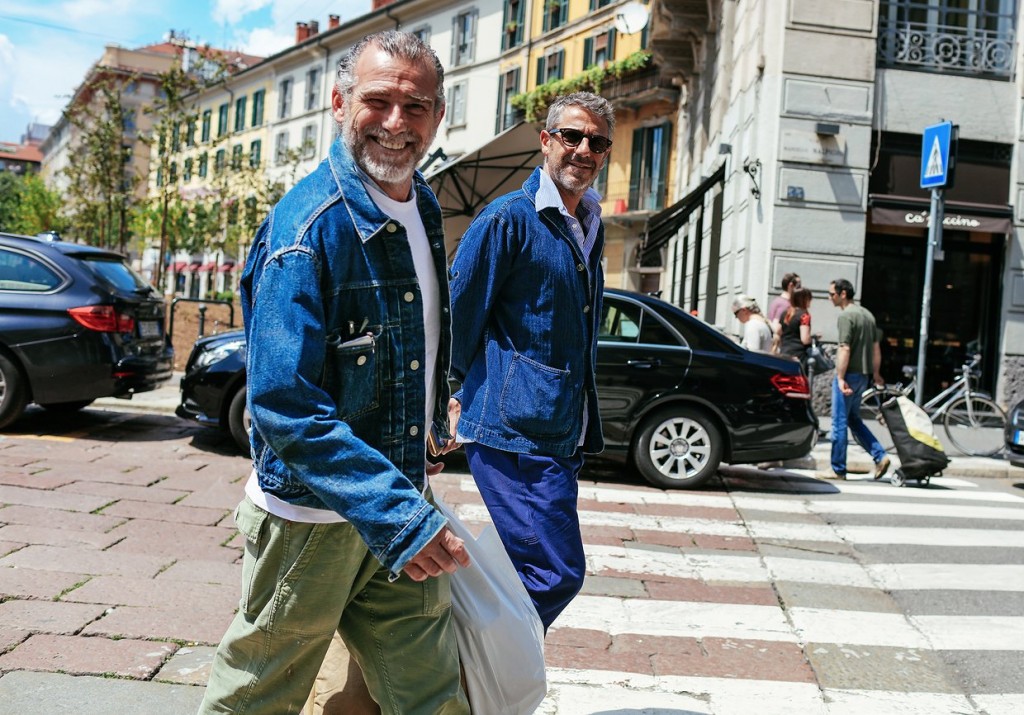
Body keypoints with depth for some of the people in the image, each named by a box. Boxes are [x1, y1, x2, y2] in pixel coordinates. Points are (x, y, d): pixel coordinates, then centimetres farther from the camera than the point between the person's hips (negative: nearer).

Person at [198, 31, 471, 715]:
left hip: (402, 508, 7)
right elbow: (285, 405, -26)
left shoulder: (424, 206, 6)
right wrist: (398, 515, -31)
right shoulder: (307, 226, -20)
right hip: (312, 515, -7)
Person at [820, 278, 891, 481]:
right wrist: (876, 373, 23)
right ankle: (880, 456, 9)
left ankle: (838, 470, 5)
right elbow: (876, 347, 17)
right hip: (863, 375, 9)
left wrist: (840, 378, -21)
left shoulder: (846, 315, -14)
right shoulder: (867, 314, 13)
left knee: (839, 422, -1)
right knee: (853, 419, 19)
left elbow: (844, 349, -21)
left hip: (849, 374, -9)